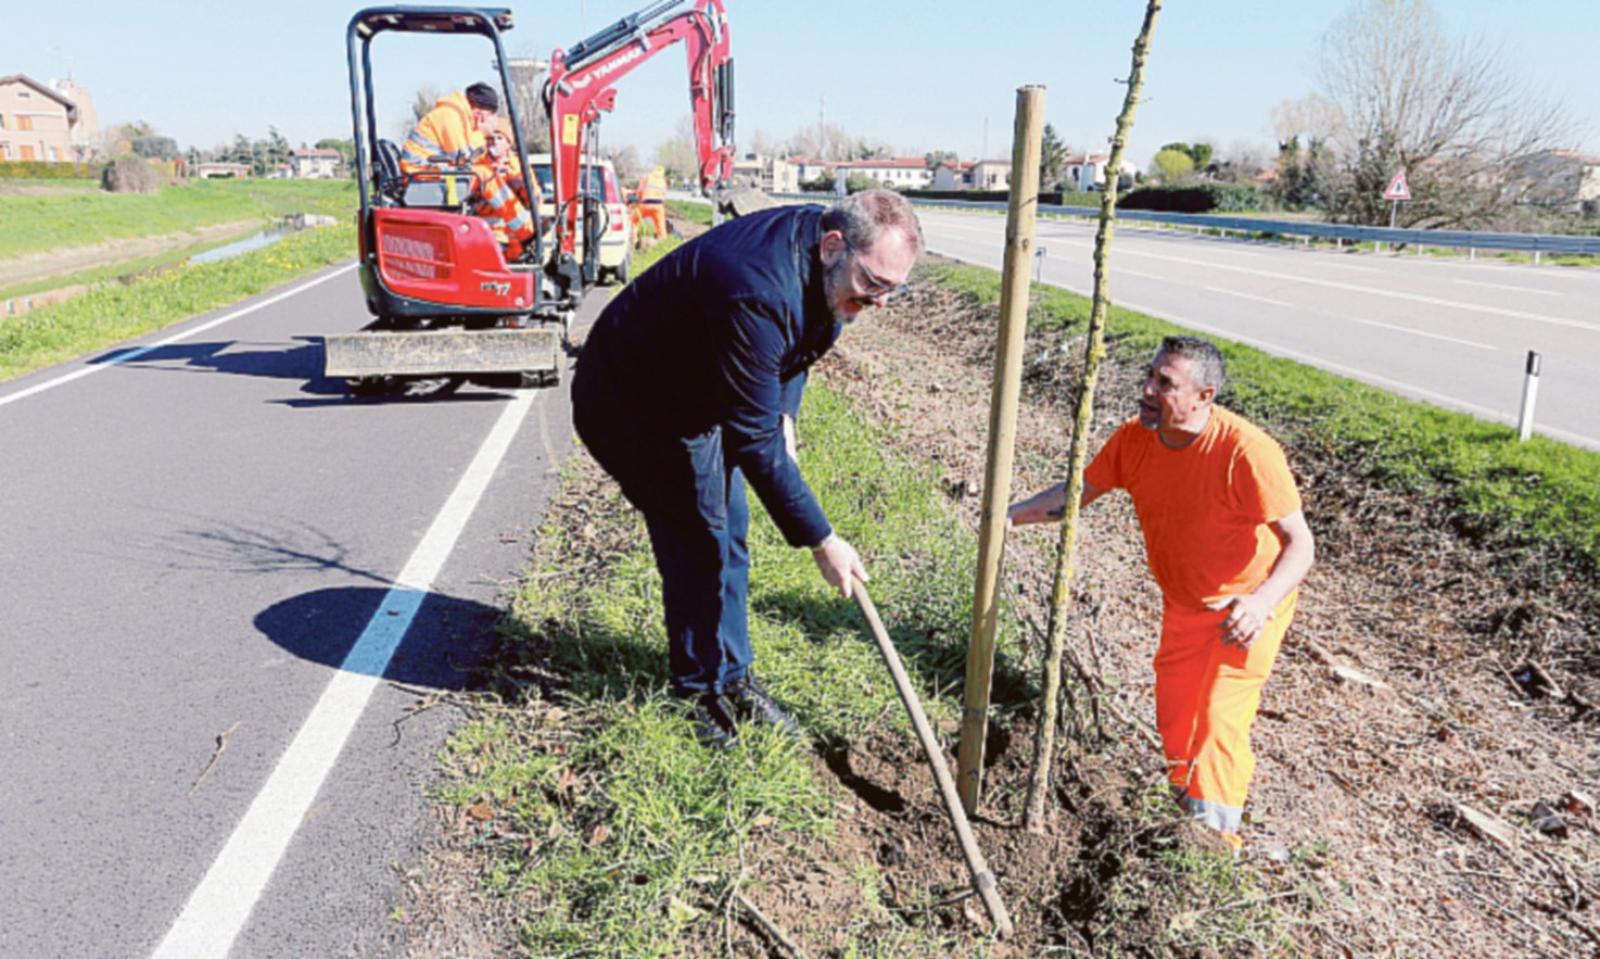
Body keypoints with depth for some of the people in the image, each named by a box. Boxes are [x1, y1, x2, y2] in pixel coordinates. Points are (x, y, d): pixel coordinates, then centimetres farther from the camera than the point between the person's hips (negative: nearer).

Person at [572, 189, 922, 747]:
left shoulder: (822, 262, -10)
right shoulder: (759, 292, -38)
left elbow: (797, 346, 11)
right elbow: (753, 442, -34)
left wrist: (784, 417, -3)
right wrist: (820, 541, -28)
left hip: (696, 397, 9)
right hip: (629, 406, -9)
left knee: (725, 535, 11)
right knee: (701, 541, -7)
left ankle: (730, 678, 26)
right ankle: (699, 692, 13)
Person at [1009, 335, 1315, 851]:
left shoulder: (1247, 452, -32)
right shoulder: (1135, 438, -15)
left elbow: (1300, 543, -31)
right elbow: (1079, 490, -4)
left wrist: (1262, 601, -49)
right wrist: (1009, 515, -19)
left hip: (1248, 605, -6)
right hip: (1183, 604, 6)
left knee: (1220, 723, -9)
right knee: (1173, 717, 18)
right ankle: (1183, 799, 43)